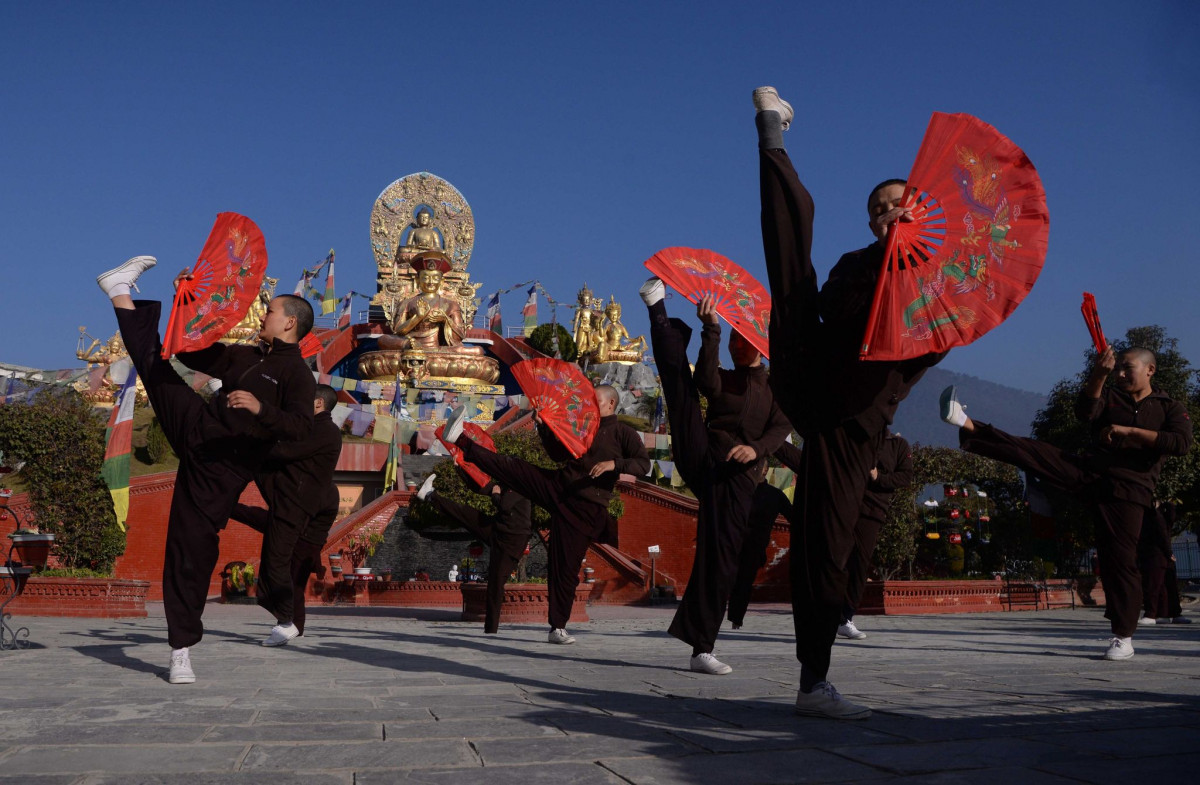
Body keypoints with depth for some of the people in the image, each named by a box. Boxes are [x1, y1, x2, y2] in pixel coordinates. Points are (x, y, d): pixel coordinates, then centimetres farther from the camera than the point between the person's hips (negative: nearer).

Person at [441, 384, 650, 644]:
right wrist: (544, 425, 13)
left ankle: (558, 628, 7)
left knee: (567, 568, -2)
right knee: (513, 468, -12)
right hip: (557, 487, 5)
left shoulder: (623, 433, -1)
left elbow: (644, 464, -12)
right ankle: (462, 442, -16)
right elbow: (557, 453, 25)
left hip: (584, 507, -5)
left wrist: (614, 463, -26)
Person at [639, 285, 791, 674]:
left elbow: (782, 427, 3)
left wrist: (757, 449, -17)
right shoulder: (722, 379, 19)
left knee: (721, 559, -8)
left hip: (737, 476, 0)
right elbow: (706, 382, -7)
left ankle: (701, 650, -3)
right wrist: (711, 328, -14)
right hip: (701, 458, 0)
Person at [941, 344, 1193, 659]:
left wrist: (1128, 431, -13)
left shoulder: (1171, 408, 10)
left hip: (1129, 490, -3)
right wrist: (1098, 374, -19)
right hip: (1089, 471, 3)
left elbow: (1182, 442, -10)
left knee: (1120, 559, -6)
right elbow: (1085, 411, -5)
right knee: (1031, 451, -16)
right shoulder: (1110, 397, 18)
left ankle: (1123, 638, 4)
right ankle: (966, 423, -26)